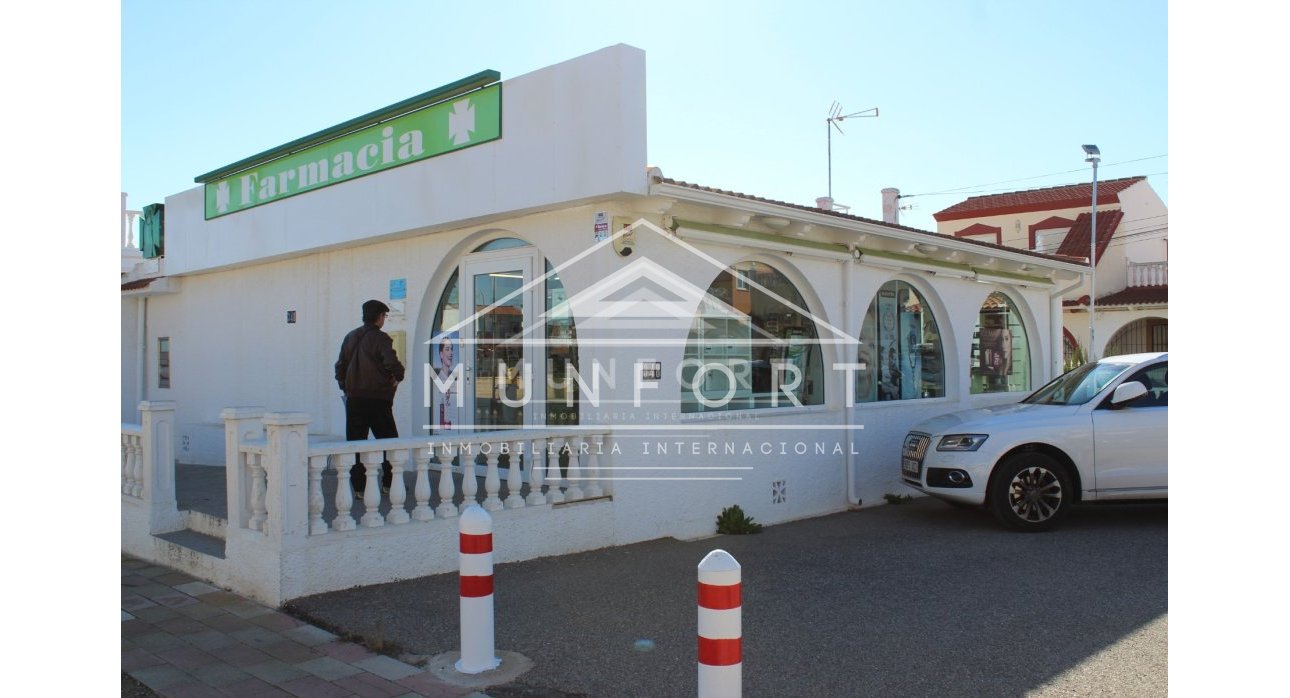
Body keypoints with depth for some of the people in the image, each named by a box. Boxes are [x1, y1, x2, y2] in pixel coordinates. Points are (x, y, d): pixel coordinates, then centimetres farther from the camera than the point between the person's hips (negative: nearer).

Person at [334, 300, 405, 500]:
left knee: (355, 444, 7)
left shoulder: (350, 337, 9)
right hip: (378, 399, -5)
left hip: (354, 399, 5)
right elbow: (391, 363, -22)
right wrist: (397, 377, -3)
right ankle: (389, 483, 11)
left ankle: (359, 487, 6)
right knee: (389, 441, 8)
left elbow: (340, 366, 13)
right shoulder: (380, 338, -9)